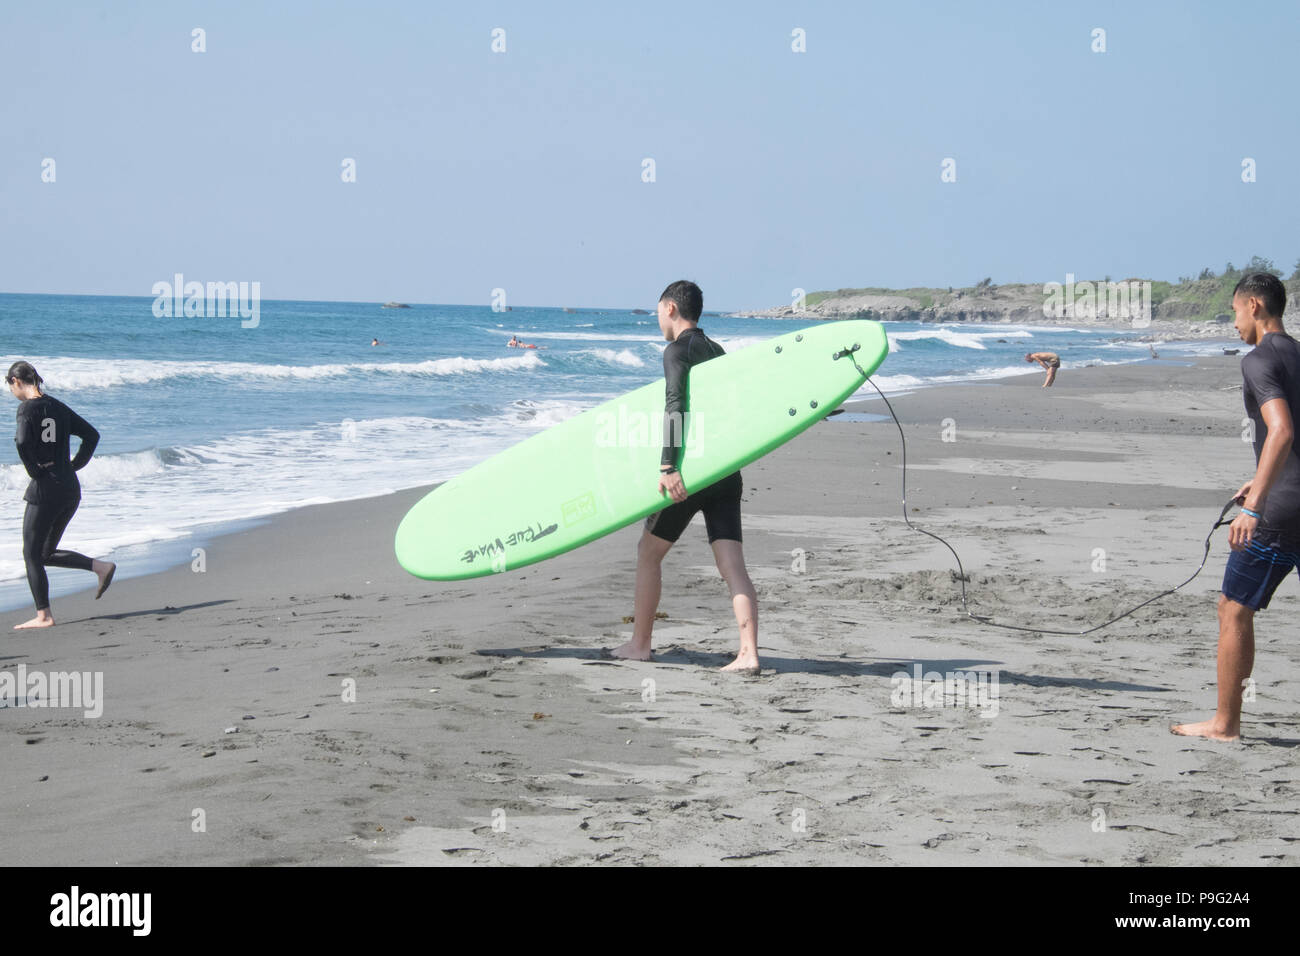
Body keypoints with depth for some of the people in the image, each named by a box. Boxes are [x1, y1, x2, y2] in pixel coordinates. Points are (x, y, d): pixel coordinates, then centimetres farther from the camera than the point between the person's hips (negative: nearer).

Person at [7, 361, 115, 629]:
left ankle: (43, 616, 3)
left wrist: (35, 471, -13)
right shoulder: (57, 406, 13)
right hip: (71, 488, 8)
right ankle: (101, 567, 3)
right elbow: (91, 434, 17)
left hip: (45, 488, -8)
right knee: (47, 554, 17)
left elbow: (23, 442, -27)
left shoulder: (27, 408, -10)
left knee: (32, 554, 3)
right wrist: (73, 466, 13)